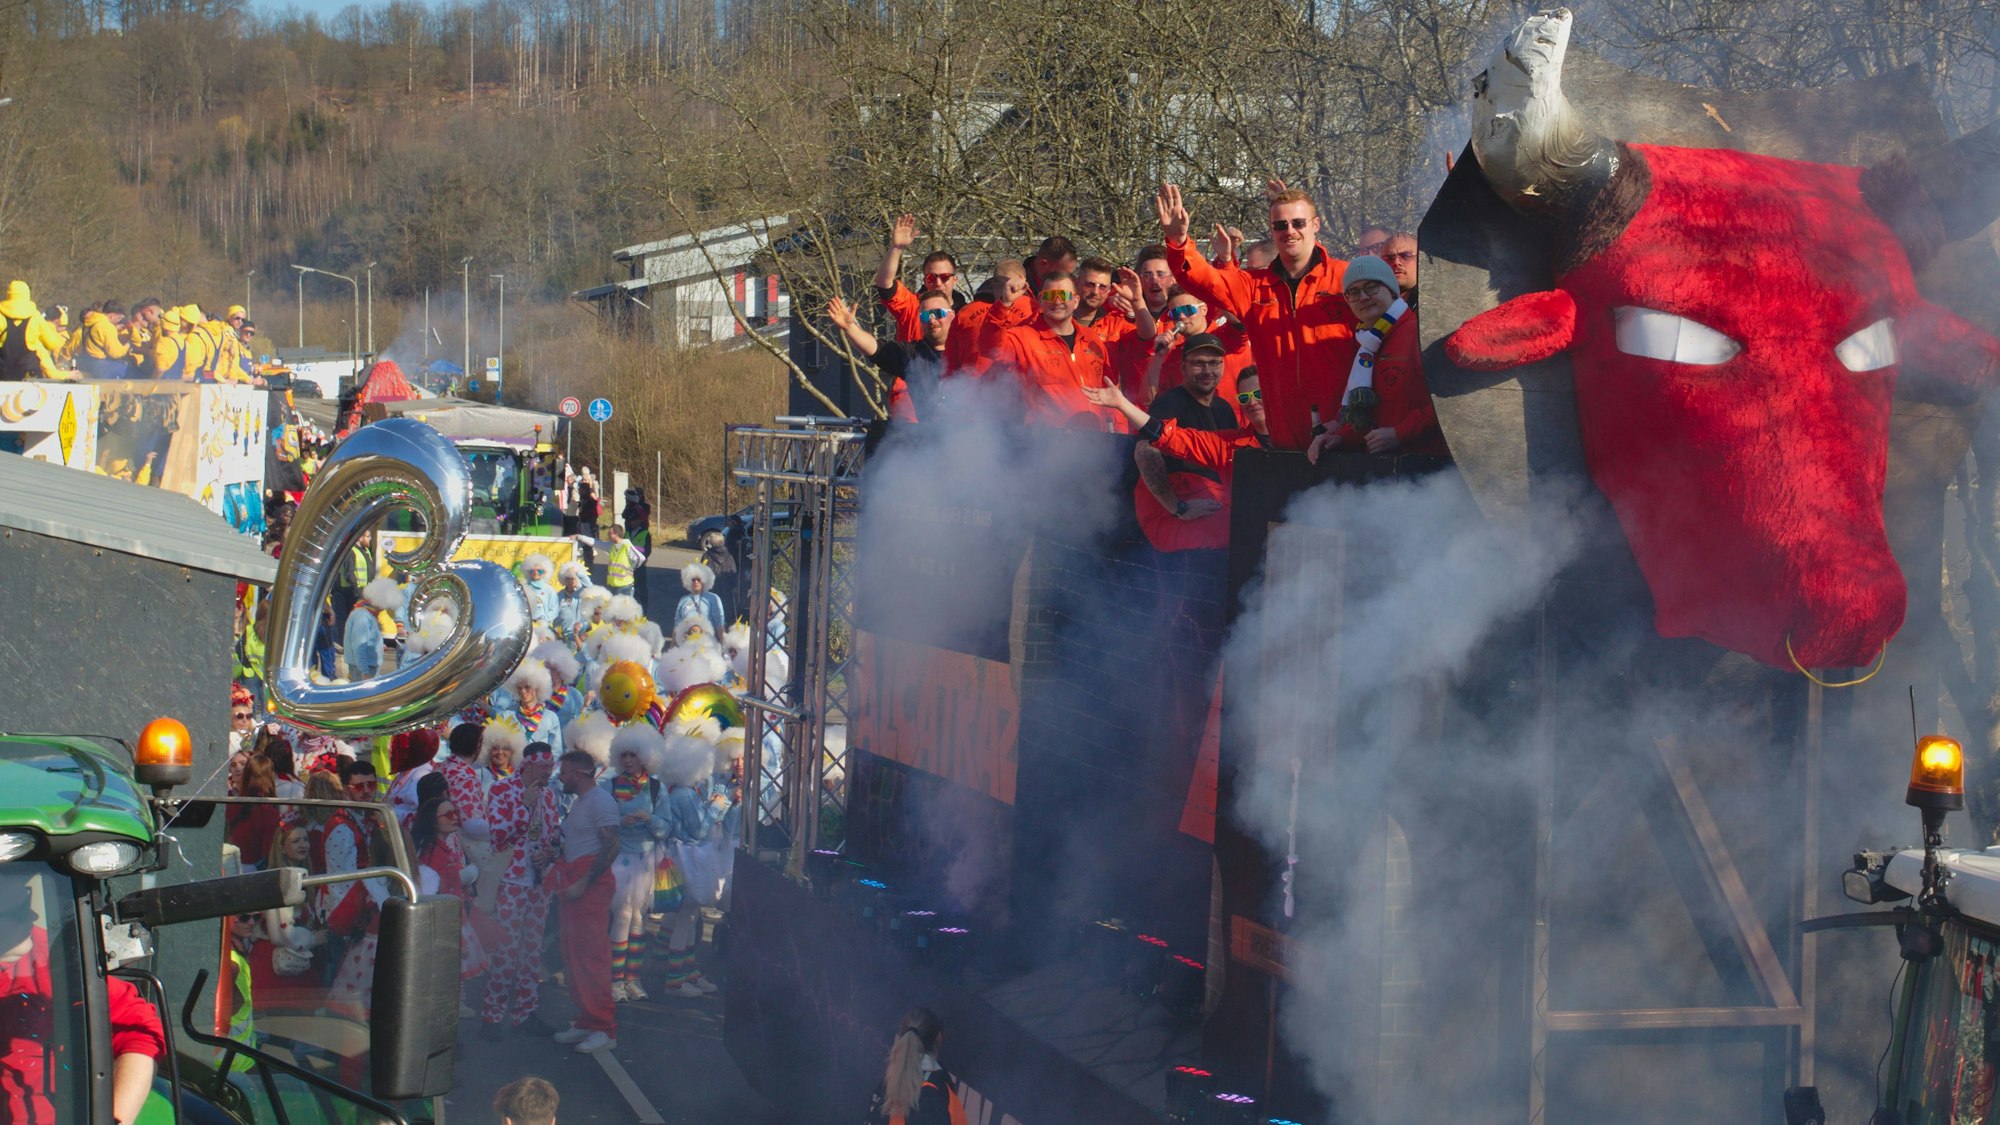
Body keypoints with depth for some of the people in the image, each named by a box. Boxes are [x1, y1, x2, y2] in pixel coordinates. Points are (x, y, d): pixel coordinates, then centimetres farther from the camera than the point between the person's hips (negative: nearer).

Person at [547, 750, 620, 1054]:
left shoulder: (600, 801, -11)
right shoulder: (579, 801, 21)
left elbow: (611, 847, -19)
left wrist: (584, 883, -22)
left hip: (592, 885, -10)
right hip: (573, 885, 10)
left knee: (591, 955, -11)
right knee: (572, 954, 10)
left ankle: (604, 1029, -10)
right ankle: (586, 1021, 16)